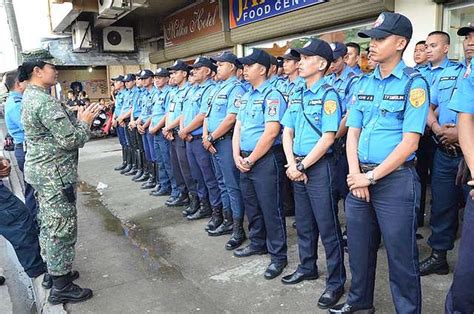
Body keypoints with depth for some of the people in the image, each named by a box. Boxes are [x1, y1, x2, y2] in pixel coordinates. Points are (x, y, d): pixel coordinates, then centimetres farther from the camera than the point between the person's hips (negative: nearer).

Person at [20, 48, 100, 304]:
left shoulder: (30, 96, 12)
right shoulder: (45, 101, -21)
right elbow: (71, 140, -23)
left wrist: (76, 118, 6)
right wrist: (85, 121, -8)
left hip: (41, 171, 11)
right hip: (55, 174, -11)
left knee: (49, 225, 19)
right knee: (62, 229, -1)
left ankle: (54, 271, 35)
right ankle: (61, 287, 10)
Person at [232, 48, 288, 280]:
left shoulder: (272, 95, -12)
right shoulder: (246, 96, 15)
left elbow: (271, 132, -20)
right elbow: (238, 126, 15)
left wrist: (251, 159, -15)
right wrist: (237, 156, 1)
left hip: (266, 159, -9)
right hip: (245, 160, 9)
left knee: (271, 208, 0)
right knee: (251, 206, 18)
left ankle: (278, 256, 14)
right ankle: (257, 243, 36)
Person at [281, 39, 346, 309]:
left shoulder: (328, 94, -10)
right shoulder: (296, 95, 12)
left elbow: (328, 138, -16)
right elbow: (287, 132, 10)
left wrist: (303, 166, -13)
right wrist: (292, 164, -4)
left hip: (319, 167, -7)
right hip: (298, 167, 7)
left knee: (328, 226, 1)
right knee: (303, 223, 18)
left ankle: (336, 282, 16)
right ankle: (307, 267, 36)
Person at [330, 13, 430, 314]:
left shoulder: (414, 83, -7)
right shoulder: (364, 83, 10)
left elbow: (410, 142, -14)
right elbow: (353, 132, 8)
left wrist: (371, 177, -14)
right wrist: (356, 175, -5)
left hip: (396, 179, -5)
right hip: (360, 178, 6)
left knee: (401, 254, 6)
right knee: (359, 246, 17)